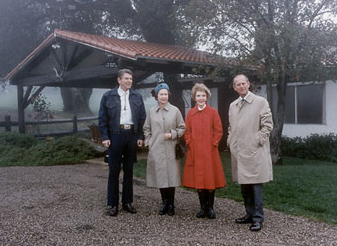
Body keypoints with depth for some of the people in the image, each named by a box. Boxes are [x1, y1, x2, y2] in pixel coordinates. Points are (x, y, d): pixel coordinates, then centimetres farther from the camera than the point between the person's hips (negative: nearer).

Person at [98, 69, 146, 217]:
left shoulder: (137, 97, 10)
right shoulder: (108, 96, 2)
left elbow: (142, 118, 10)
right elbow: (102, 118, 0)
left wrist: (140, 136, 2)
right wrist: (104, 137, -8)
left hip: (132, 135, 3)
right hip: (116, 135, -3)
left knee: (129, 171, 10)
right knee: (114, 171, 1)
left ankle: (127, 202, 21)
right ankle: (112, 204, 11)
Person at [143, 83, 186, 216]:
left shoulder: (175, 110, 2)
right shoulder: (151, 111, 7)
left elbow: (182, 128, 6)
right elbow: (146, 129, 15)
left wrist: (172, 134, -9)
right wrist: (148, 142, 4)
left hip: (171, 149, -1)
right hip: (156, 149, 2)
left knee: (171, 175, 0)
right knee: (160, 176, 5)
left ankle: (171, 204, 13)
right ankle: (164, 203, 20)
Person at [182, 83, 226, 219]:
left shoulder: (213, 112, 2)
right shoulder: (190, 113, 8)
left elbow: (218, 131, 2)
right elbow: (187, 131, 11)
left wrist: (212, 144, -6)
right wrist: (190, 144, -1)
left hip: (210, 152, -2)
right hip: (195, 152, 2)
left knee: (210, 179, 0)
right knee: (198, 179, 5)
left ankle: (210, 208, 11)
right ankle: (203, 207, 16)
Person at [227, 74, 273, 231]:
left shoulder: (260, 102, -1)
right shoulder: (233, 106, 15)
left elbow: (267, 125, -5)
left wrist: (258, 141, -10)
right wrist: (230, 142, 11)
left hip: (254, 151, -6)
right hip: (238, 152, 6)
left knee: (255, 183, -5)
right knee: (244, 185, 11)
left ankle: (258, 218, 2)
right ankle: (249, 214, 23)